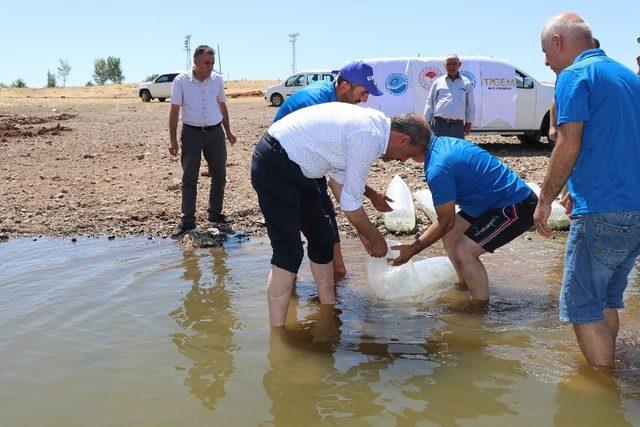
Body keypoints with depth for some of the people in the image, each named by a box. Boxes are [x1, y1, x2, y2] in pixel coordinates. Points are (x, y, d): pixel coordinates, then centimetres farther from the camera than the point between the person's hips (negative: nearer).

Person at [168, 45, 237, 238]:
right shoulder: (181, 81, -7)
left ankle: (215, 214, 21)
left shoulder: (217, 79, 2)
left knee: (219, 176, 7)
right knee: (189, 177, -3)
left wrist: (228, 132, 18)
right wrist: (173, 139, -8)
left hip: (215, 132, 3)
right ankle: (187, 220, 0)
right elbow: (174, 111, -4)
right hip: (191, 133, -3)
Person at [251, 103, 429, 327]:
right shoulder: (369, 139, -22)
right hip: (274, 168, -10)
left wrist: (363, 231, 17)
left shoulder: (373, 123, 7)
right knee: (288, 250, -13)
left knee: (322, 237, 14)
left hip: (296, 168, 10)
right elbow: (350, 204, -16)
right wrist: (375, 238, 1)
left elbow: (340, 176, 15)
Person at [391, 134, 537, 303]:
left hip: (517, 207, -10)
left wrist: (412, 250, -9)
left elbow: (446, 221, -17)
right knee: (449, 234, 14)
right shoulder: (442, 142, 2)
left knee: (462, 252, -16)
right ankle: (465, 287, 29)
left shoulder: (438, 169, -26)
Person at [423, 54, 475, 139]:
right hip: (439, 123, -1)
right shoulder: (438, 82, 12)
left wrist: (469, 122, 11)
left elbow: (470, 105, 16)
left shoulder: (466, 83, 13)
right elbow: (430, 103, 13)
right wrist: (427, 121, 7)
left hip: (458, 125, 1)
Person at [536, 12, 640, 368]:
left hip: (602, 213, -9)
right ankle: (608, 366, 30)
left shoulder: (574, 76, -7)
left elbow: (569, 146, -15)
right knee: (607, 299, 20)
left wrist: (545, 201, -5)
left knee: (582, 305, 1)